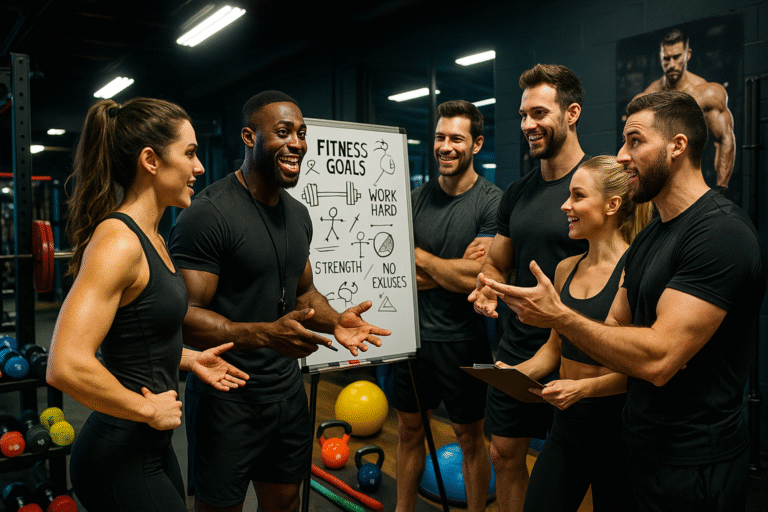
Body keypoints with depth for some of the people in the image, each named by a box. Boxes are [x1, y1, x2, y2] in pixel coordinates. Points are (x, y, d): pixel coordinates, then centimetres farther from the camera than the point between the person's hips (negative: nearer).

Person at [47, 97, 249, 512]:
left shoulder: (149, 237, 6)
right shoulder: (119, 242, -23)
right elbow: (67, 366, -32)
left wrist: (189, 359, 9)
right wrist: (149, 410, -21)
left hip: (150, 448, 9)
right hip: (120, 461, -9)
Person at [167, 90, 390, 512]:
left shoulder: (298, 214, 8)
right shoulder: (208, 214, -18)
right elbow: (184, 315, -22)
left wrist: (334, 322, -2)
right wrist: (265, 334, -34)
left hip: (287, 389, 7)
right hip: (228, 396, -7)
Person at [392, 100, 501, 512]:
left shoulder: (492, 202, -11)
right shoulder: (416, 199, 2)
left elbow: (477, 277, -20)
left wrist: (420, 257, -7)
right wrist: (453, 271, -16)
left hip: (463, 340, -4)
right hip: (414, 333, 5)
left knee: (470, 437, 12)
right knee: (409, 429, 18)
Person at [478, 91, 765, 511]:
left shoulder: (721, 232, -21)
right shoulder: (647, 239, 10)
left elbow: (658, 358, -28)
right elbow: (615, 327, 10)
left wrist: (558, 316, -24)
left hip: (693, 466, -8)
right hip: (644, 448, 8)